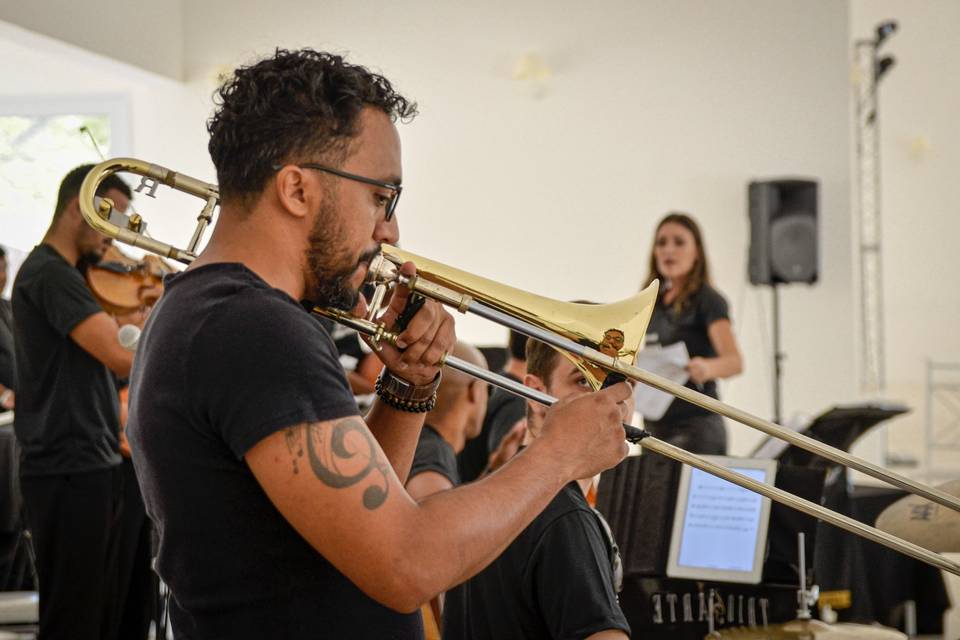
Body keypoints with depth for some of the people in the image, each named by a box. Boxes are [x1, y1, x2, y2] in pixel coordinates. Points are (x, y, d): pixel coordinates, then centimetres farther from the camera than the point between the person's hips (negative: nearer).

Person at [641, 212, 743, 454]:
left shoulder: (707, 300, -7)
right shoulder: (653, 302, 14)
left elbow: (735, 362, -21)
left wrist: (706, 368, -42)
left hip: (696, 427, -6)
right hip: (655, 425, 7)